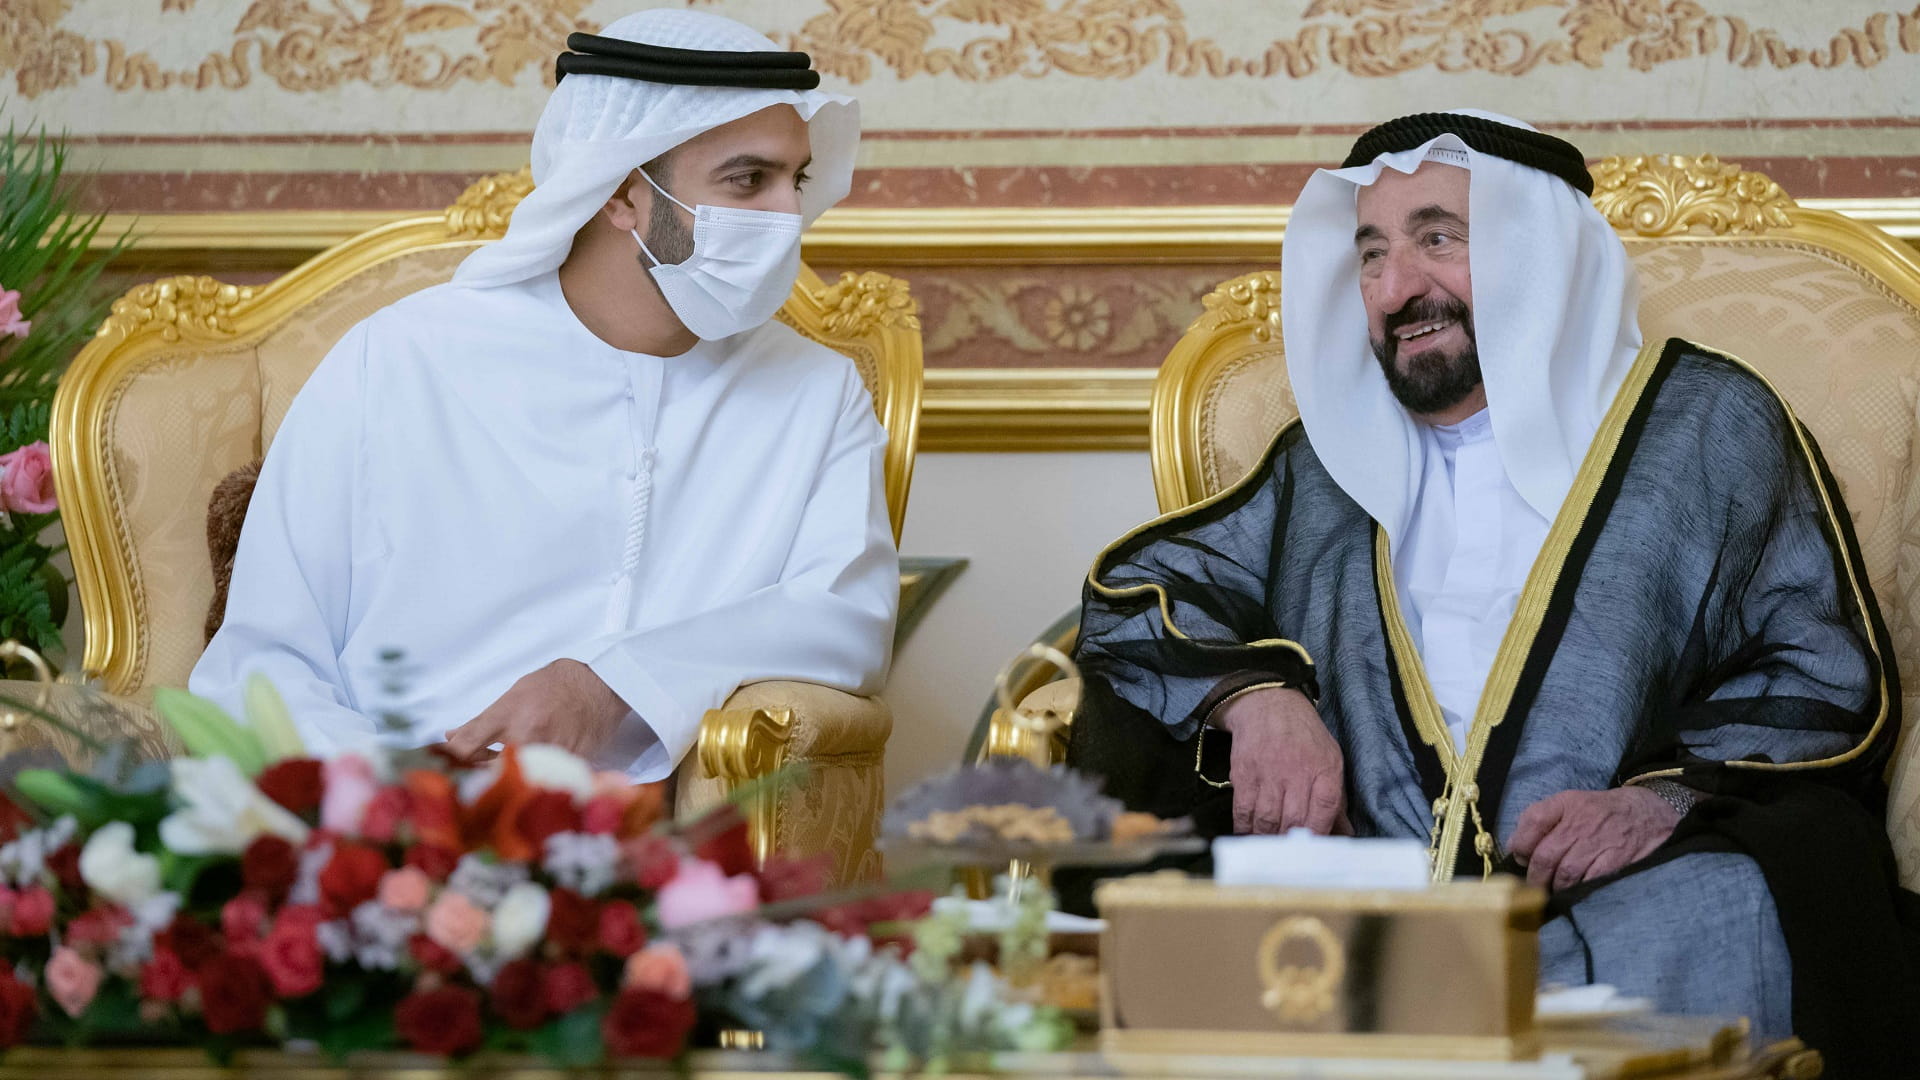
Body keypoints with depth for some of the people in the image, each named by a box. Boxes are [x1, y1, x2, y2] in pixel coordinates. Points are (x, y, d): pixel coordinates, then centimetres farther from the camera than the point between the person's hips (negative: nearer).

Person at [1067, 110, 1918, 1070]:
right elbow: (1137, 587, 18)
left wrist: (1667, 797, -13)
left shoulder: (1709, 425, 13)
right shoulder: (1333, 458, 24)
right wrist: (1251, 693, -5)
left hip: (1600, 901, -4)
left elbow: (1826, 676, 7)